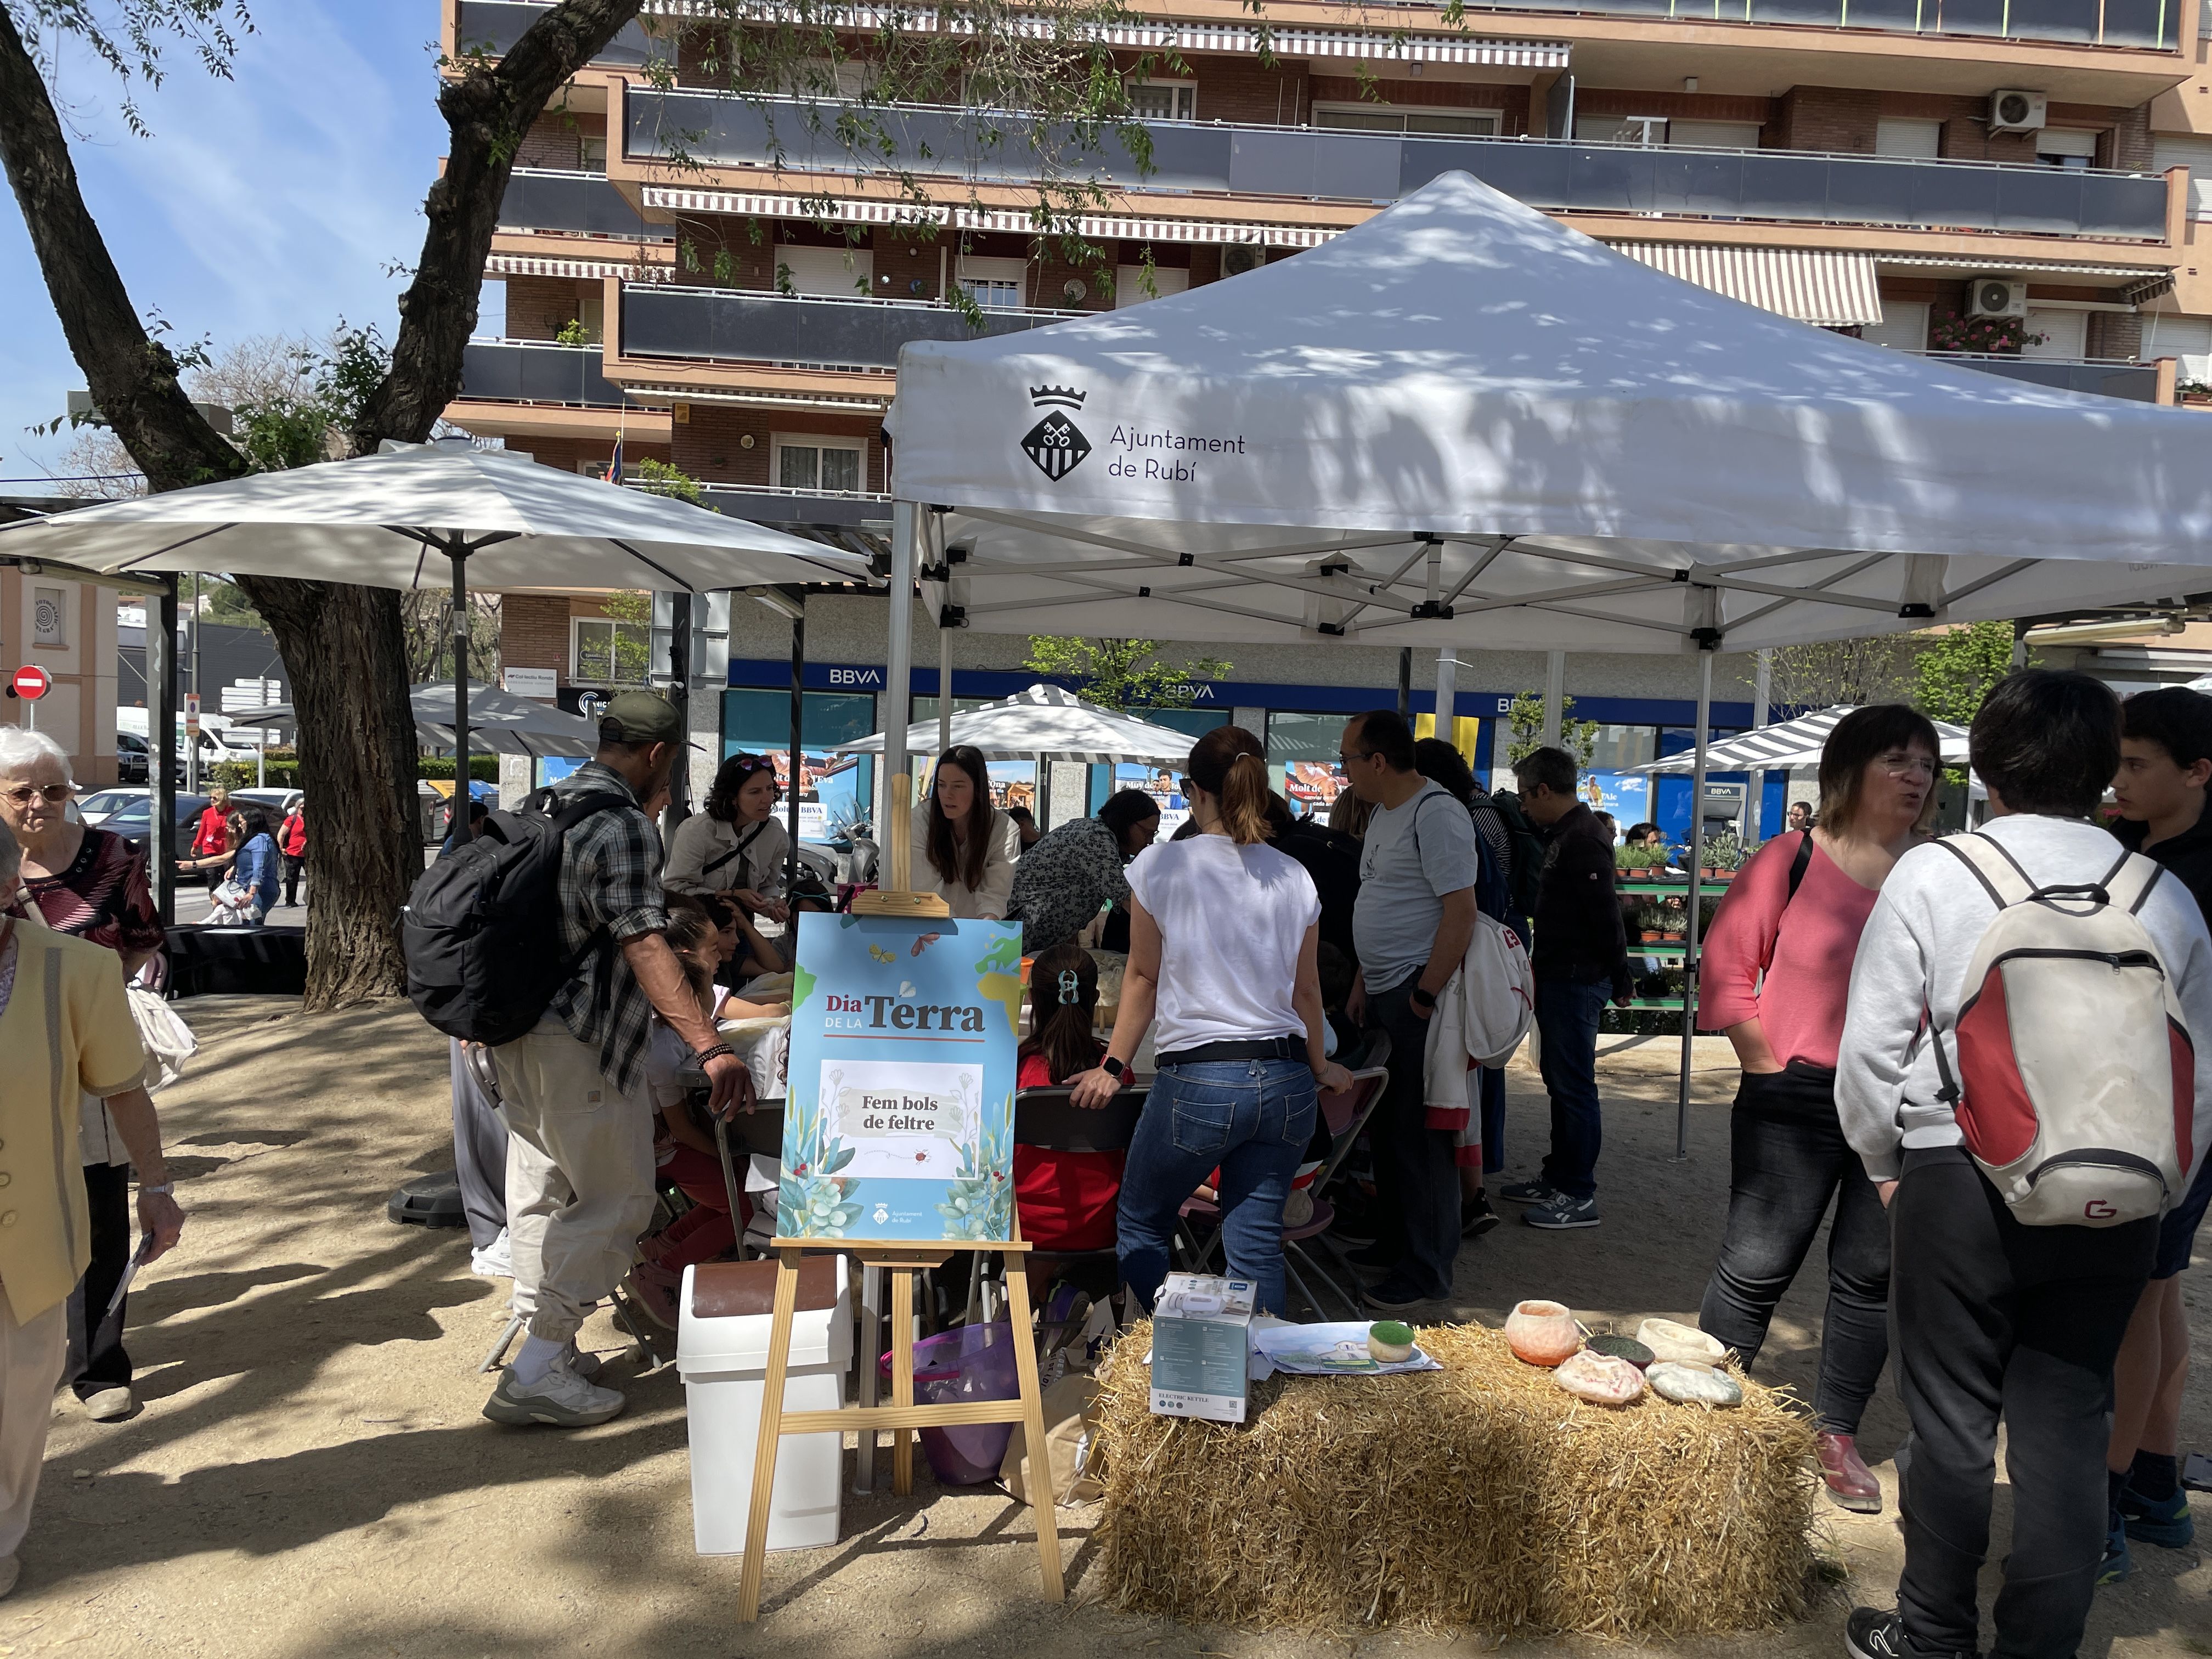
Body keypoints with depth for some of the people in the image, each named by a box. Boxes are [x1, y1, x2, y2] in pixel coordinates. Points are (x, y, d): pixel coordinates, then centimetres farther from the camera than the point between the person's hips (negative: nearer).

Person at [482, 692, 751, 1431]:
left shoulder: (549, 804, 12)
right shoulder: (621, 824, -17)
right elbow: (643, 945, -28)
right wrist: (711, 1048, -35)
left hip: (517, 1030, 10)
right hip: (579, 1042, -10)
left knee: (540, 1190, 17)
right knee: (619, 1197, -1)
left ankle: (546, 1348, 29)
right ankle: (538, 1371, 0)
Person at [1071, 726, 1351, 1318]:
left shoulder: (1160, 864, -3)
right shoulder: (1294, 878, 7)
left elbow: (1143, 976, 2)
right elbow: (1306, 990, 14)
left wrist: (1113, 1067, 11)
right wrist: (1321, 1069, 29)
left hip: (1198, 1081, -4)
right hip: (1285, 1082, 4)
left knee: (1140, 1225, 15)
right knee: (1257, 1245, 9)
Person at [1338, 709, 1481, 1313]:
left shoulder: (1436, 815, -16)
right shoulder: (1382, 812, 15)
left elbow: (1461, 911, -21)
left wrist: (1424, 997, -20)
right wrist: (1363, 985, 16)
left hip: (1418, 997, -10)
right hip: (1383, 994, 10)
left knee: (1419, 1135, -2)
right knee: (1385, 1125, 16)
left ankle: (1427, 1271, 8)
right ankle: (1394, 1244, 30)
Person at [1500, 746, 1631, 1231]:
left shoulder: (1582, 840, -18)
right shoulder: (1565, 835, 14)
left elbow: (1606, 915, -21)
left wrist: (1618, 978, -18)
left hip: (1577, 981, -11)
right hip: (1559, 977, 11)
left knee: (1574, 1085, -4)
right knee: (1559, 1080, 16)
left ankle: (1578, 1196, 3)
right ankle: (1558, 1177, 27)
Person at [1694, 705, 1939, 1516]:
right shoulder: (1792, 860, -4)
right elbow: (1727, 969, -3)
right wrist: (1769, 1068, -6)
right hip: (1797, 1105, -3)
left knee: (1872, 1274, 12)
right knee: (1755, 1267, 3)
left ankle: (1837, 1435, 29)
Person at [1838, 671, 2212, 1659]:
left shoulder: (1932, 874, -6)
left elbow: (1871, 1045, -6)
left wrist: (1884, 1163, 9)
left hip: (1960, 1178, -3)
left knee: (1952, 1417, 10)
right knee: (2068, 1427, 13)